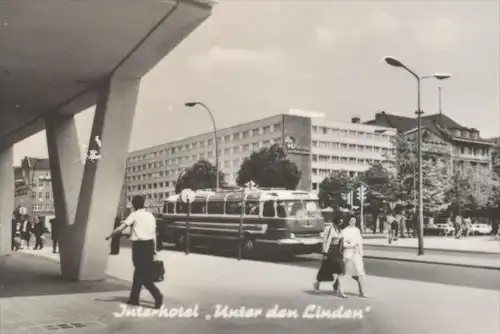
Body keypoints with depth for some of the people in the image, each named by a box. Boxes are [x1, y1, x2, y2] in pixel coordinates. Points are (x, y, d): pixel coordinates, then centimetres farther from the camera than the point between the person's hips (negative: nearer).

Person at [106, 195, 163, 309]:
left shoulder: (134, 215, -6)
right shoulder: (150, 215, 11)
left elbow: (120, 228, -11)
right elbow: (154, 234, 11)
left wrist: (109, 236, 4)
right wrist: (154, 249, 16)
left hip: (139, 245, -6)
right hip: (150, 244, 6)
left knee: (142, 273, -4)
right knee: (139, 272, 17)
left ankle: (157, 294, -18)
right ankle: (134, 297, 23)